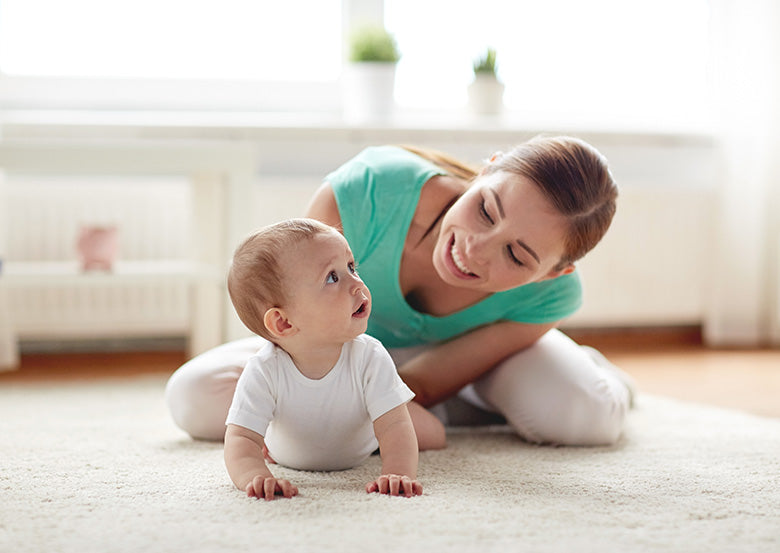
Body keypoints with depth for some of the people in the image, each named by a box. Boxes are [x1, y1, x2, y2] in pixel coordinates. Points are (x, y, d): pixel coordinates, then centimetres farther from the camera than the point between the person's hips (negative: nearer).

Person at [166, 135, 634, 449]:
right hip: (366, 342, 2)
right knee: (194, 398, -20)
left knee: (585, 416, -34)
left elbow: (418, 387, -30)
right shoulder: (364, 193, -43)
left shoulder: (552, 296, -36)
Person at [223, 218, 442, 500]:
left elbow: (394, 427, -41)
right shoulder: (264, 373, -40)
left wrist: (398, 474, -62)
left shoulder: (370, 359, -37)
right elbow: (241, 439, -43)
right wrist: (255, 476, -66)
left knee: (434, 434, 7)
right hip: (290, 458, -2)